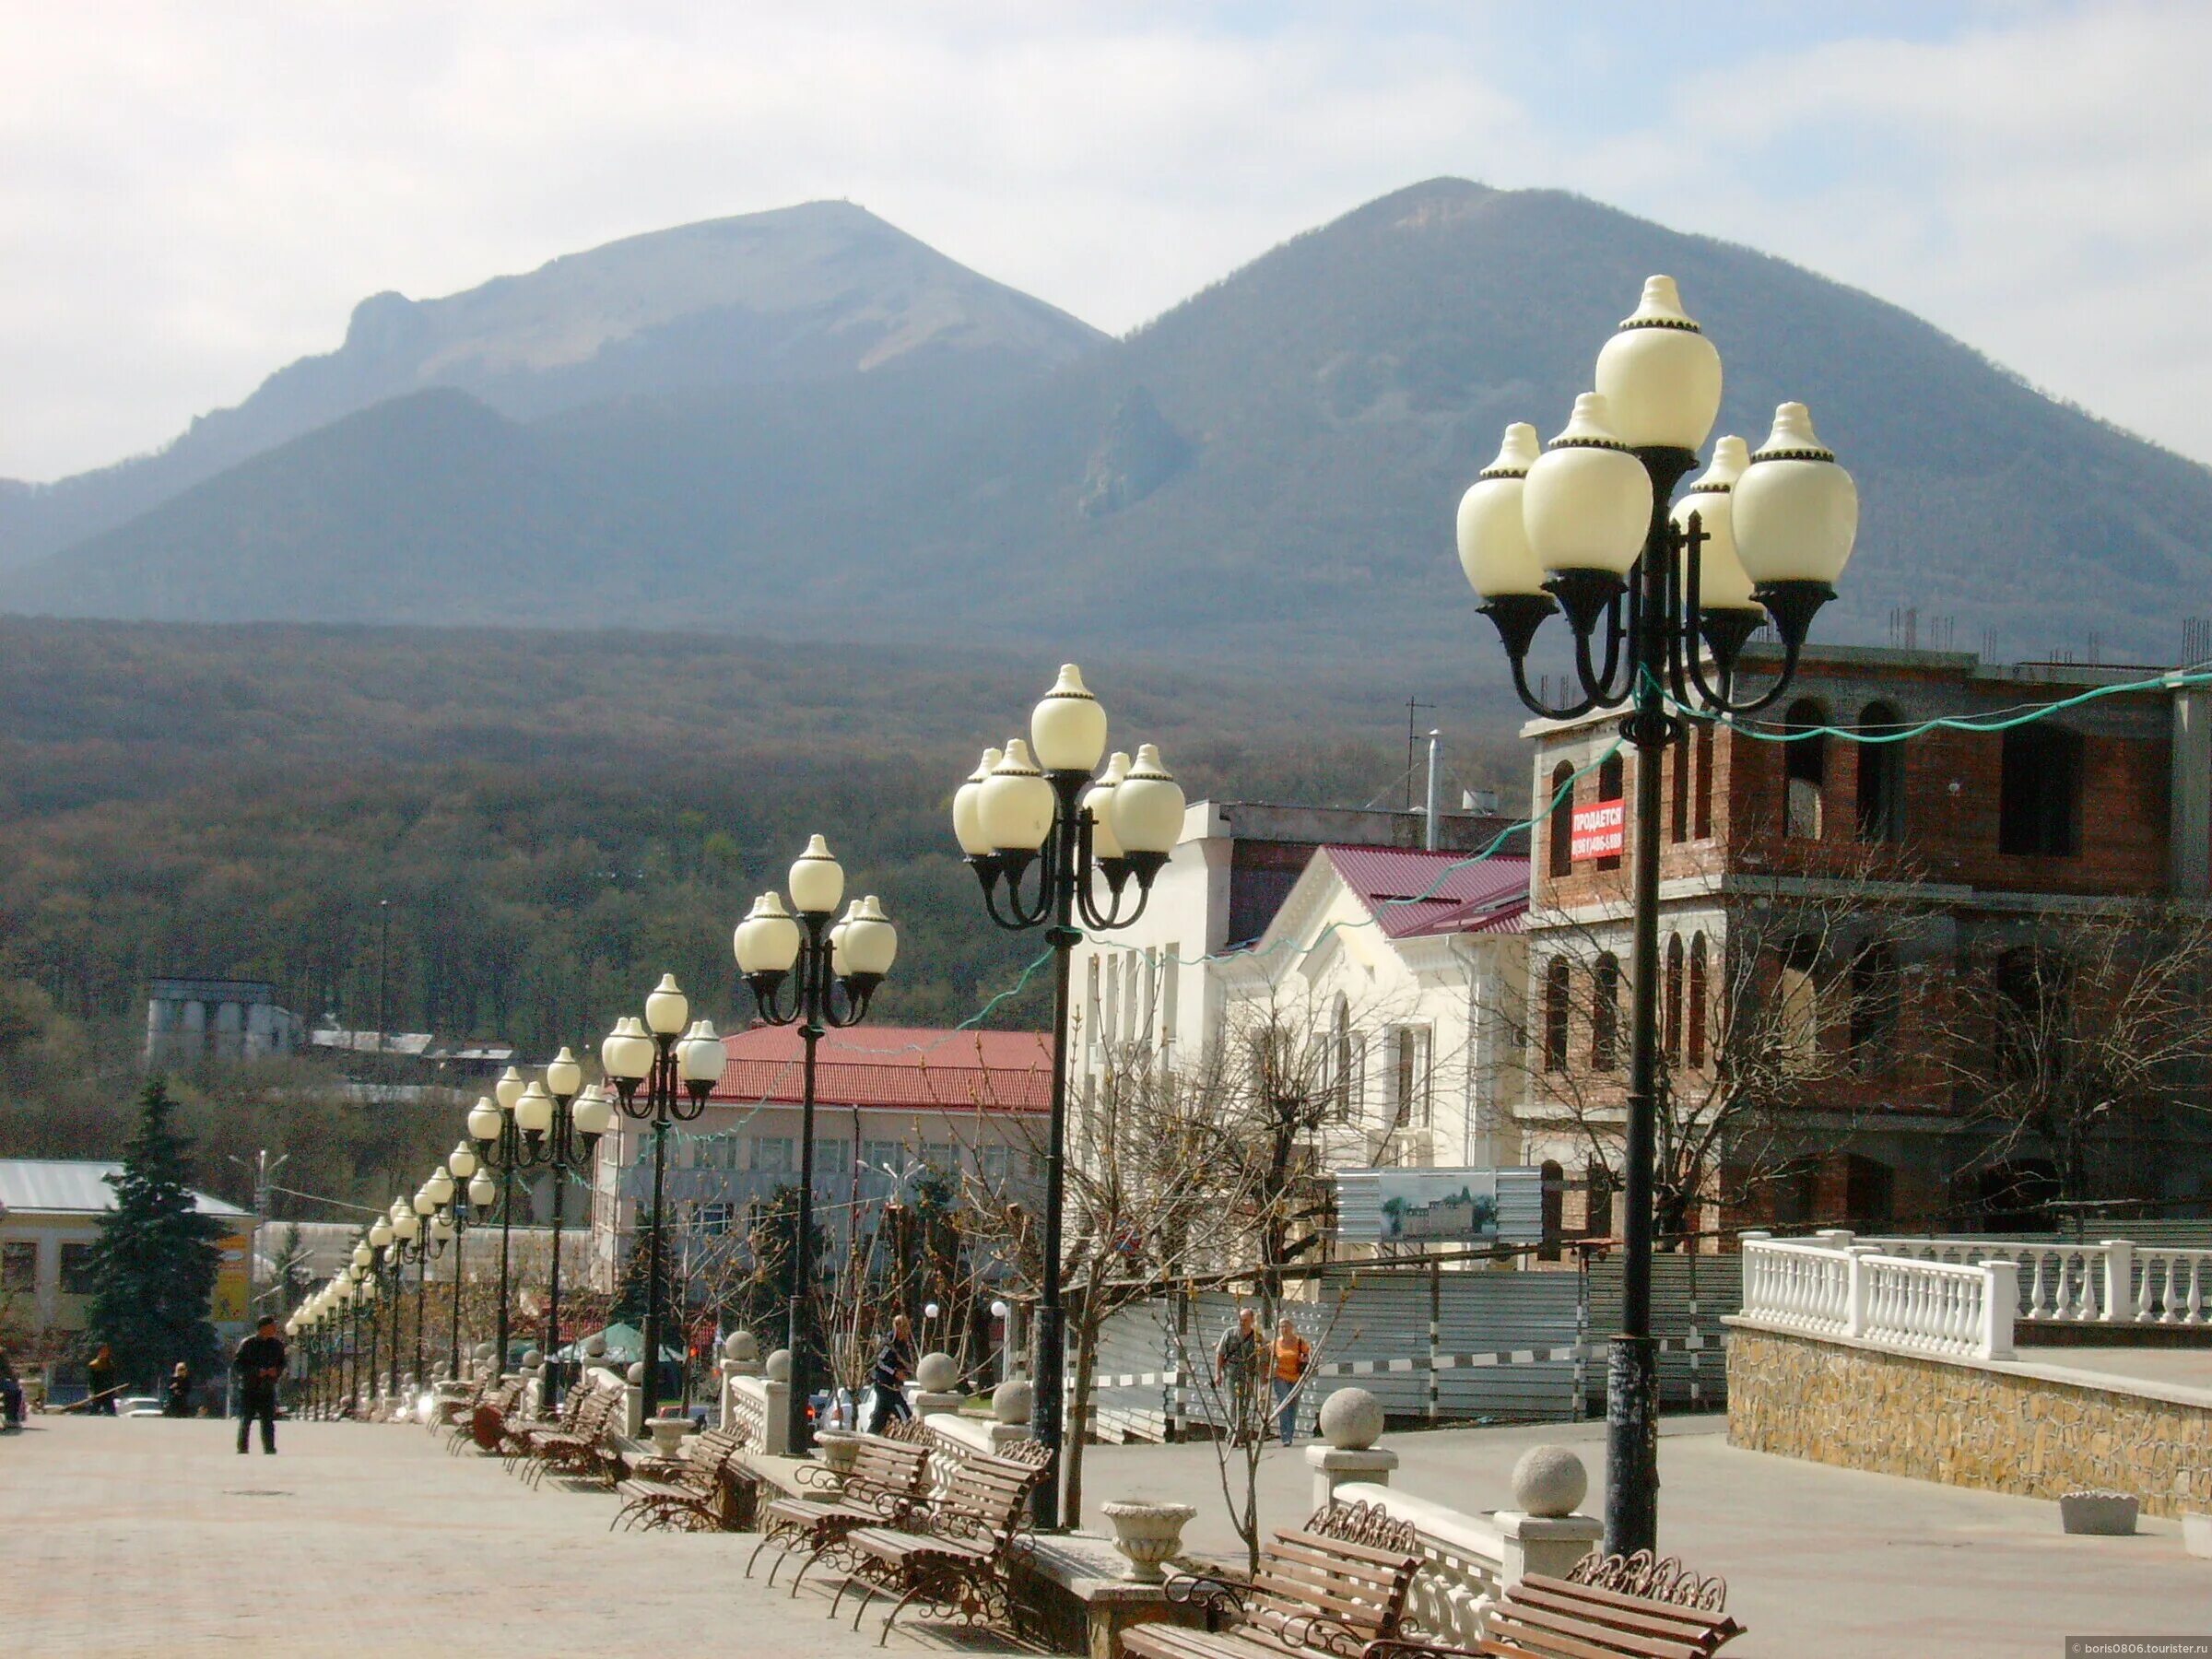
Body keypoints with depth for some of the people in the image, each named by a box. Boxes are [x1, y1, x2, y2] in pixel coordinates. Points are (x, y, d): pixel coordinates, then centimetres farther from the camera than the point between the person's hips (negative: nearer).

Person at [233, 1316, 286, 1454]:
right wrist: (256, 1371, -18)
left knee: (268, 1422, 2)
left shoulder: (277, 1344, 5)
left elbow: (283, 1364, 15)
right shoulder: (247, 1344, -7)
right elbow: (236, 1365, -9)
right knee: (245, 1422, 2)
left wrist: (277, 1371, -8)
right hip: (248, 1389, -3)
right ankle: (242, 1451, 8)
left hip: (268, 1390, 3)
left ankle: (269, 1450, 6)